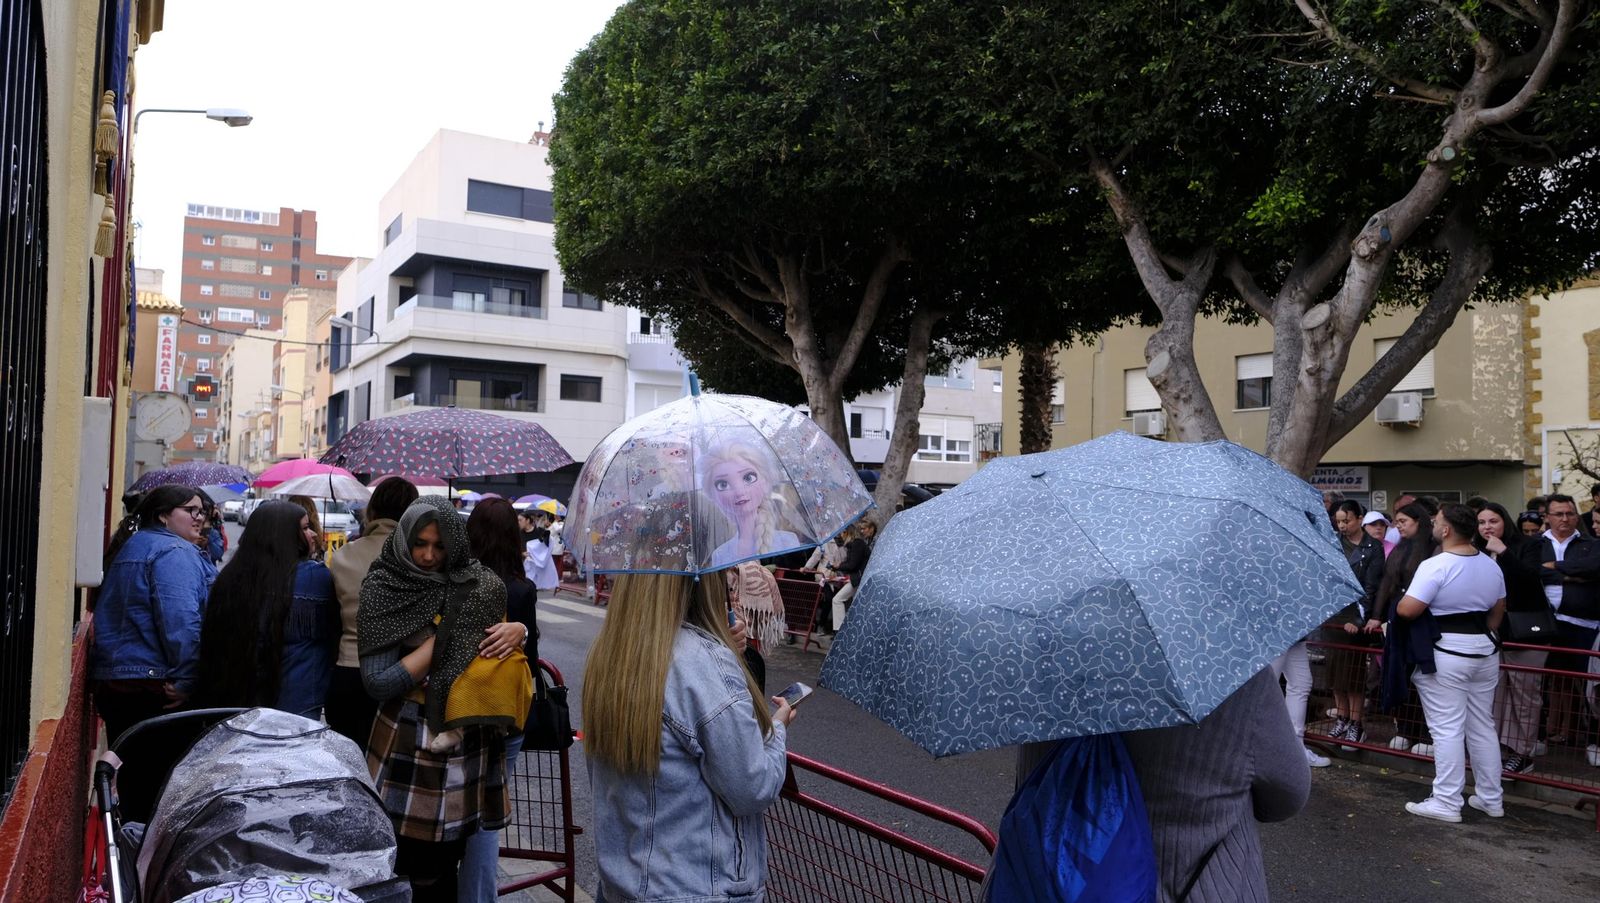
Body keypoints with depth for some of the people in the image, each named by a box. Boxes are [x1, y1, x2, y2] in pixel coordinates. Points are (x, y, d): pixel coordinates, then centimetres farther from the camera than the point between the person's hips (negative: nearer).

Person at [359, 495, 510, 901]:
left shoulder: (482, 587, 1)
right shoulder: (383, 590, -6)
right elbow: (378, 682, -10)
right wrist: (443, 637, -14)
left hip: (467, 741, 2)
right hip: (406, 744, -2)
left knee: (442, 867, 10)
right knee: (401, 863, 4)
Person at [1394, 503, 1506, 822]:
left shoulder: (1435, 566, -19)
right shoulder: (1491, 565, 7)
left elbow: (1406, 610, -22)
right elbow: (1498, 612, 16)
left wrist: (1400, 603, -1)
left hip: (1446, 654, -8)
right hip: (1485, 652, 8)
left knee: (1447, 729, -3)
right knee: (1482, 726, 16)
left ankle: (1447, 803, 1)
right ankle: (1490, 798, 24)